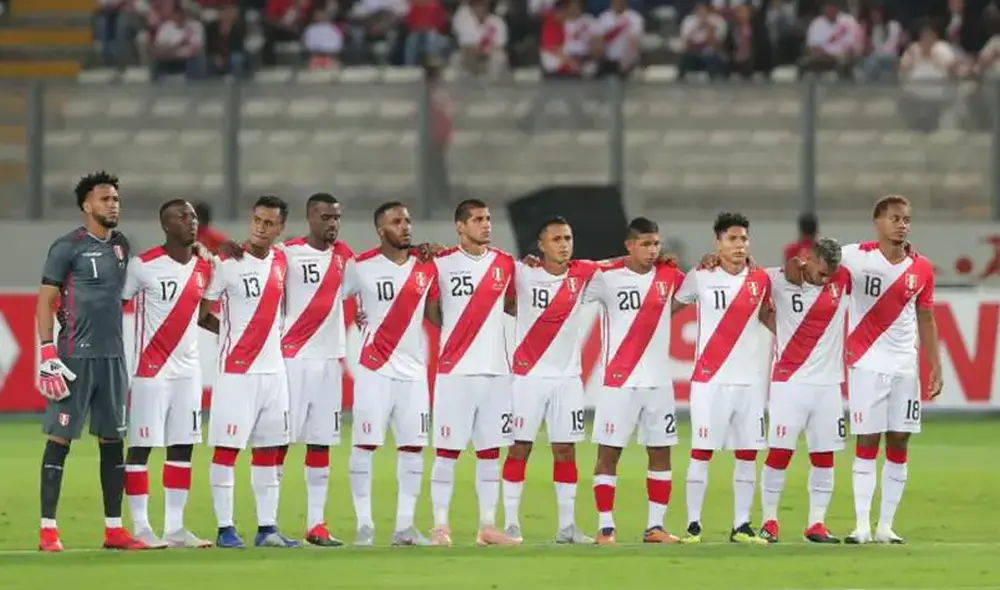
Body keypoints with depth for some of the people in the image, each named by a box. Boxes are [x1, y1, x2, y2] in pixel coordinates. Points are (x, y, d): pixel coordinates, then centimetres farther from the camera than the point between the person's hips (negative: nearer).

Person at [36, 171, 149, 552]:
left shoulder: (121, 246, 13)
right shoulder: (68, 247, -7)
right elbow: (45, 301, -7)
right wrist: (48, 353, -15)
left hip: (113, 356, 7)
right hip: (76, 356, -7)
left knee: (113, 439, 8)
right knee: (60, 437, -5)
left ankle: (114, 529, 12)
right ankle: (48, 530, -4)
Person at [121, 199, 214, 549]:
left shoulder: (204, 269, 9)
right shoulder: (143, 266, -10)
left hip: (188, 370, 6)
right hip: (151, 371, -6)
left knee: (183, 447, 7)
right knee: (141, 446, -3)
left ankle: (175, 527, 12)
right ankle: (141, 527, 0)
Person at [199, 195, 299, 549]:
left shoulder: (281, 262, 8)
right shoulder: (229, 264, -10)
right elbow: (200, 313, -6)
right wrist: (233, 333, -2)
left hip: (273, 370, 6)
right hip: (236, 371, -6)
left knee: (268, 450, 8)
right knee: (227, 447, -5)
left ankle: (267, 528, 13)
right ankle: (225, 529, -1)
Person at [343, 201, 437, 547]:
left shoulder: (426, 267, 7)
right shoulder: (361, 267, -4)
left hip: (413, 370, 4)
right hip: (375, 370, -4)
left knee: (413, 446, 2)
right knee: (365, 445, -5)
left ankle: (405, 525, 7)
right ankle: (364, 525, 0)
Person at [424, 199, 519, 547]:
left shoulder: (505, 264, 8)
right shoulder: (441, 264, -3)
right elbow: (430, 309, 5)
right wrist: (454, 330, -3)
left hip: (495, 370, 4)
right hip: (455, 370, -4)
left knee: (490, 450, 6)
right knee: (447, 450, -3)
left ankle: (487, 526, 11)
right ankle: (440, 525, 1)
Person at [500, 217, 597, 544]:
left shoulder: (582, 274, 1)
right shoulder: (523, 274, -7)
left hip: (568, 377, 3)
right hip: (528, 375, -3)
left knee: (565, 450, 5)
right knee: (520, 448, -1)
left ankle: (567, 525, 9)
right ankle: (510, 523, 3)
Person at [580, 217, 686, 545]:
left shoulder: (669, 276, 5)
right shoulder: (607, 277, -6)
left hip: (659, 380, 4)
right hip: (619, 381, -4)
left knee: (660, 453, 6)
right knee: (608, 453, -2)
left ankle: (655, 526, 13)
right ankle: (605, 527, 2)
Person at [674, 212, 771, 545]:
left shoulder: (761, 280, 6)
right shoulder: (700, 277, -1)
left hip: (751, 378, 3)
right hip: (710, 378, -3)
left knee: (747, 453, 3)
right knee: (702, 451, -4)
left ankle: (741, 526, 9)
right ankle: (693, 524, 1)